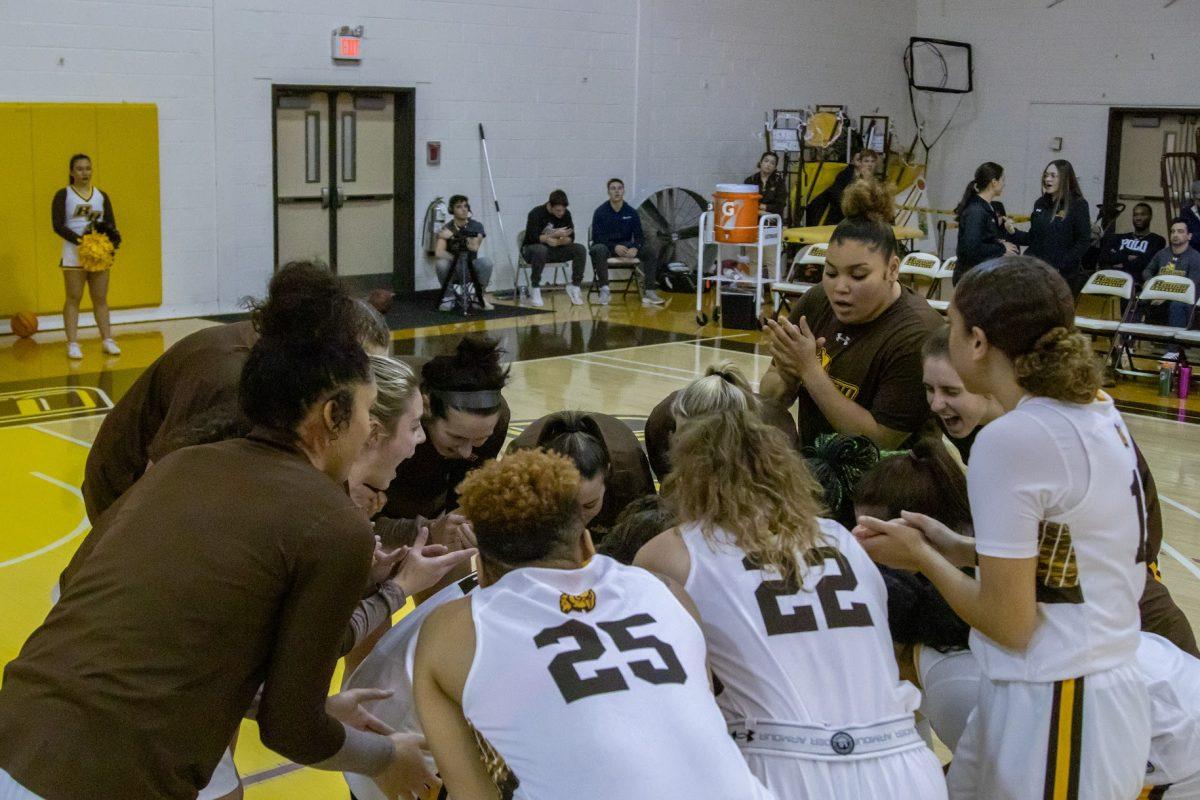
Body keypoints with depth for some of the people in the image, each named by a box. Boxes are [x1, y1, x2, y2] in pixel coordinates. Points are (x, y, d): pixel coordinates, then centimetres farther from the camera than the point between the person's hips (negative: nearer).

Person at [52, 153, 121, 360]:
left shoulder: (102, 196, 11)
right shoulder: (63, 195, 0)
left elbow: (111, 223, 8)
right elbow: (58, 225, -9)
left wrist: (113, 237, -15)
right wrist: (80, 240, -21)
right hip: (74, 254, -3)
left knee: (101, 298, 7)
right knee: (73, 298, -1)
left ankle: (107, 340, 11)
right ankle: (73, 344, -1)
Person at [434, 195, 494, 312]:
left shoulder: (476, 226, -6)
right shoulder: (446, 229, -9)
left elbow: (474, 247, -23)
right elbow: (439, 253, -23)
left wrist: (454, 236, -25)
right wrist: (456, 259, -32)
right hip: (452, 272, -1)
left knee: (486, 261, -29)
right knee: (441, 263, -33)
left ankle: (479, 296, -7)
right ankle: (449, 297, -8)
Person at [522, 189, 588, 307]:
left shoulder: (566, 214, -4)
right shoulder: (536, 213, -18)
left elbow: (570, 238, -7)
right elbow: (533, 237, -26)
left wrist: (557, 242, -28)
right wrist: (555, 234, -33)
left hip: (555, 249, 5)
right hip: (532, 249, -5)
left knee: (580, 249, -17)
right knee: (541, 250, -41)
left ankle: (575, 285, -8)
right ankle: (534, 288, -27)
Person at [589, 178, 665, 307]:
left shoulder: (631, 212, 4)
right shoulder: (600, 212, -5)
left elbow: (639, 237, 1)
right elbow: (597, 238, -10)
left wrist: (635, 248, -23)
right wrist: (615, 247, -26)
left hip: (626, 246, 3)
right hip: (606, 246, -3)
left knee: (652, 254, -17)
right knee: (599, 250, -39)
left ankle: (649, 292, -17)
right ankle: (605, 290, -34)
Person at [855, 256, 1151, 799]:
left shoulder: (1011, 439, -20)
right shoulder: (1100, 414, 5)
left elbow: (1009, 623, -17)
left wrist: (922, 557, -2)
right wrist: (962, 550, 9)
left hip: (1048, 711, -8)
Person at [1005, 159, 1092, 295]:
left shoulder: (1078, 205, -5)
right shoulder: (1040, 203, 11)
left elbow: (1083, 242, -9)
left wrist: (1060, 267, -16)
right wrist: (1013, 233, -3)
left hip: (1064, 274, -5)